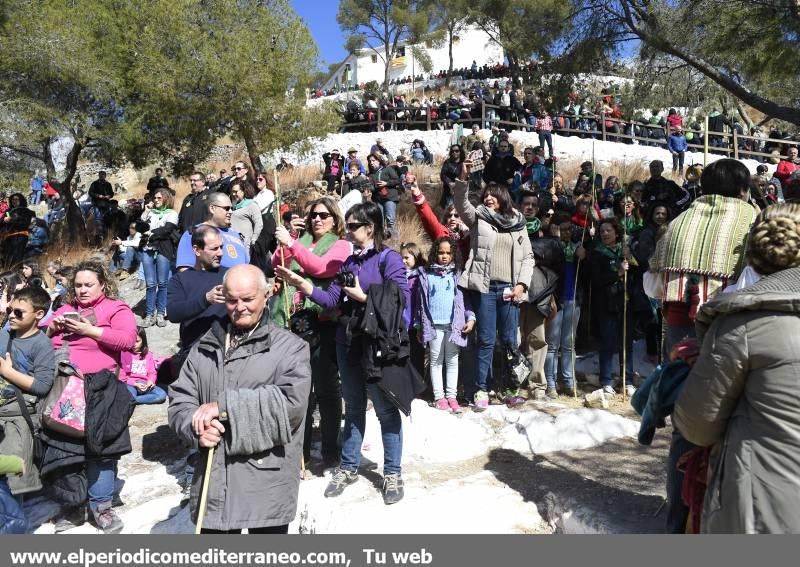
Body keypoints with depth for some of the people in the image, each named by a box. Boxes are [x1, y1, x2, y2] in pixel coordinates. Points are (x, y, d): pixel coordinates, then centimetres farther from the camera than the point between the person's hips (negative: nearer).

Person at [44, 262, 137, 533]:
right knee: (63, 447, 10)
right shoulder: (65, 309, 17)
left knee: (98, 447, 0)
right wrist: (52, 329, -1)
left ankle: (101, 505, 13)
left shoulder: (116, 309, 1)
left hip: (98, 388, -5)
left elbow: (128, 339, -14)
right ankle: (74, 505, 24)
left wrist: (90, 330, -16)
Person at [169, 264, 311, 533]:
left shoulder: (290, 347, -6)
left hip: (267, 484, -4)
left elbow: (291, 401, -19)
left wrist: (224, 406, -19)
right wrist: (197, 427, -15)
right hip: (212, 483, 4)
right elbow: (179, 401, 8)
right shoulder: (205, 348, 10)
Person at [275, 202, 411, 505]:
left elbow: (401, 299, -18)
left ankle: (393, 473, 18)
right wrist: (304, 286, -8)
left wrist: (363, 297, -17)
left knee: (385, 408, 5)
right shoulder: (350, 261, 12)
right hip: (347, 341, 7)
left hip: (378, 343, -6)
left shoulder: (389, 258, -9)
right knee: (353, 406, 17)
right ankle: (348, 467, 29)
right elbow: (332, 299, 4)